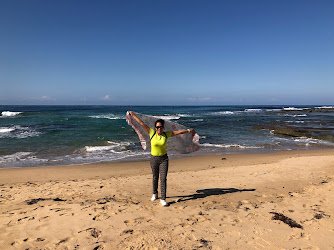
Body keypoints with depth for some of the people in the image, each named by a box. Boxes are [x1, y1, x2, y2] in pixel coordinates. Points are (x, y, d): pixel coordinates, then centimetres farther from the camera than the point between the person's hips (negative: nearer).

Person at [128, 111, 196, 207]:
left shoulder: (166, 134, -3)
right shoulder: (152, 133, -7)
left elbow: (178, 132, 3)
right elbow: (142, 123, -7)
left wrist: (189, 130, 10)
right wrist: (133, 115, -6)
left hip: (164, 158, 0)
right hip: (154, 158, 0)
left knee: (163, 179, -6)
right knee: (155, 178, 15)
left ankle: (163, 199, 1)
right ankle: (155, 193, 39)